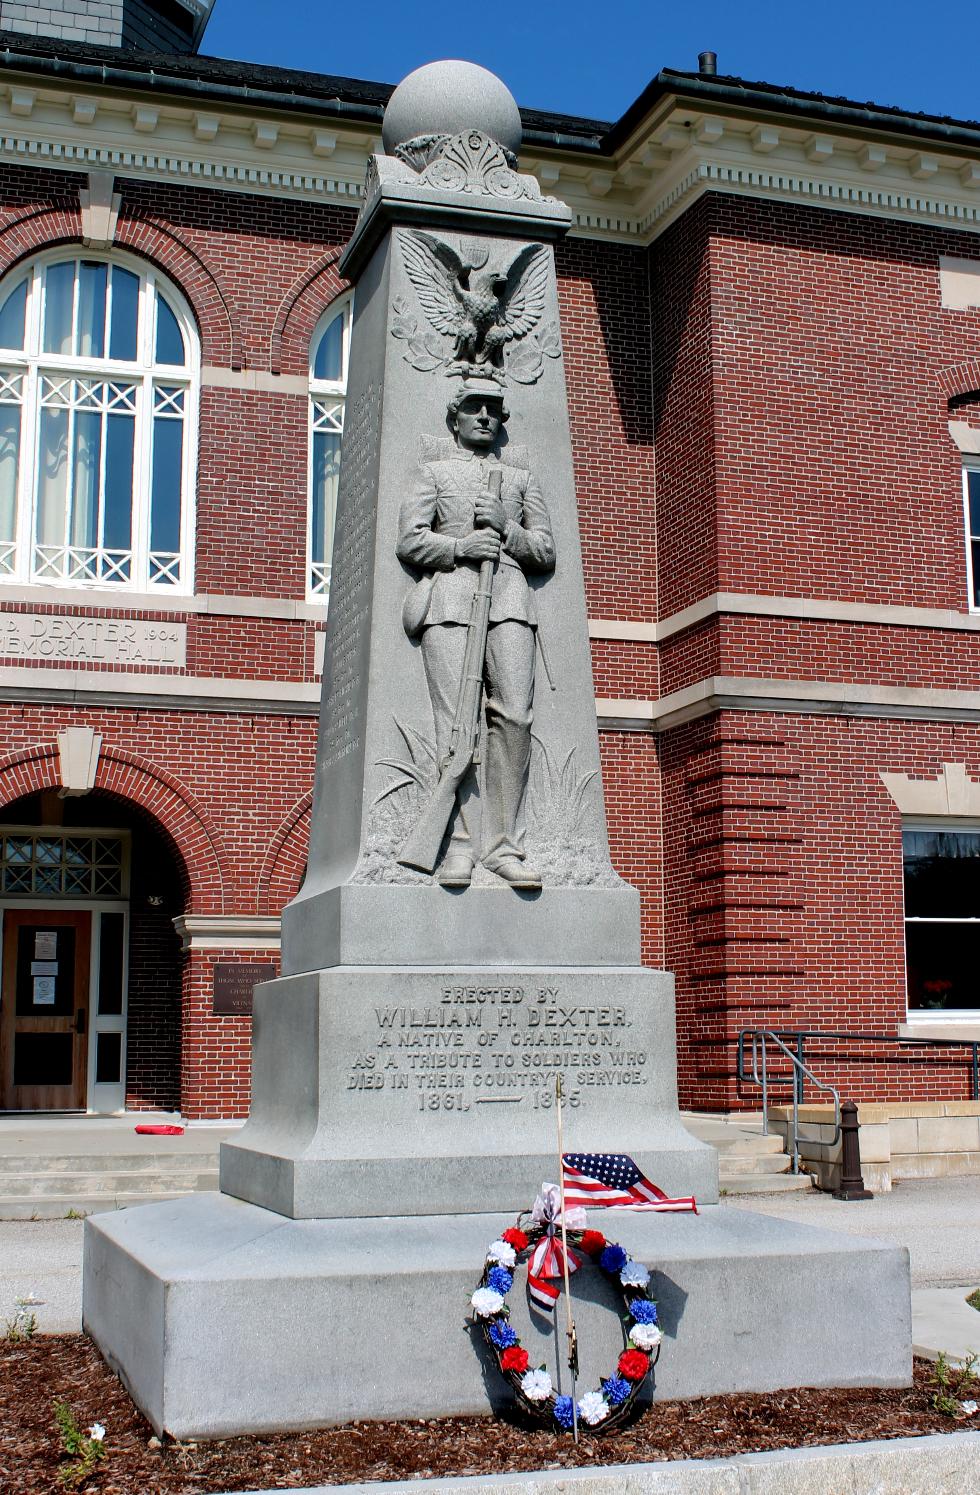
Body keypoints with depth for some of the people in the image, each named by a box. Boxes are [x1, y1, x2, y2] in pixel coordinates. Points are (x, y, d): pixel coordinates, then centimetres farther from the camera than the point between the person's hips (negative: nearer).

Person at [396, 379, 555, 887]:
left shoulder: (520, 478, 27)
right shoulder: (435, 472, 22)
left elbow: (546, 552, 19)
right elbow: (410, 540, 8)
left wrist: (507, 530, 0)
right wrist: (459, 546, -9)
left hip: (509, 597, 2)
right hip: (449, 596, -1)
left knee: (513, 716, -15)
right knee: (456, 721, -13)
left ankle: (502, 844, -14)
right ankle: (460, 846, -14)